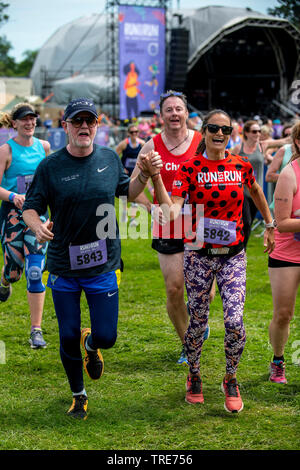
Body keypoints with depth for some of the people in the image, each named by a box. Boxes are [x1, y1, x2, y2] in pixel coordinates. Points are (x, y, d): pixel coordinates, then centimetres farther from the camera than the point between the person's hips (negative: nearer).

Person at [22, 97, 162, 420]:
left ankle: (91, 346, 38)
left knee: (106, 336, -1)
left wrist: (144, 176, -2)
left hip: (103, 265, 1)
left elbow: (126, 192, 17)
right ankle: (78, 396, 31)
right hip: (63, 266, -1)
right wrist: (37, 226, -27)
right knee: (68, 338, 7)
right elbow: (30, 208, -5)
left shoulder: (109, 158, 1)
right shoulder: (50, 166, -7)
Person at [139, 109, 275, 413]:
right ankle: (194, 376, 32)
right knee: (197, 322, 6)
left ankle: (230, 381, 12)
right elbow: (171, 212, -18)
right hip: (199, 254, -1)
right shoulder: (190, 167, -7)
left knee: (234, 321, -12)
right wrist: (155, 177, -29)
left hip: (232, 255, 1)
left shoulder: (242, 165, 1)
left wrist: (269, 224, 30)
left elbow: (256, 190, 24)